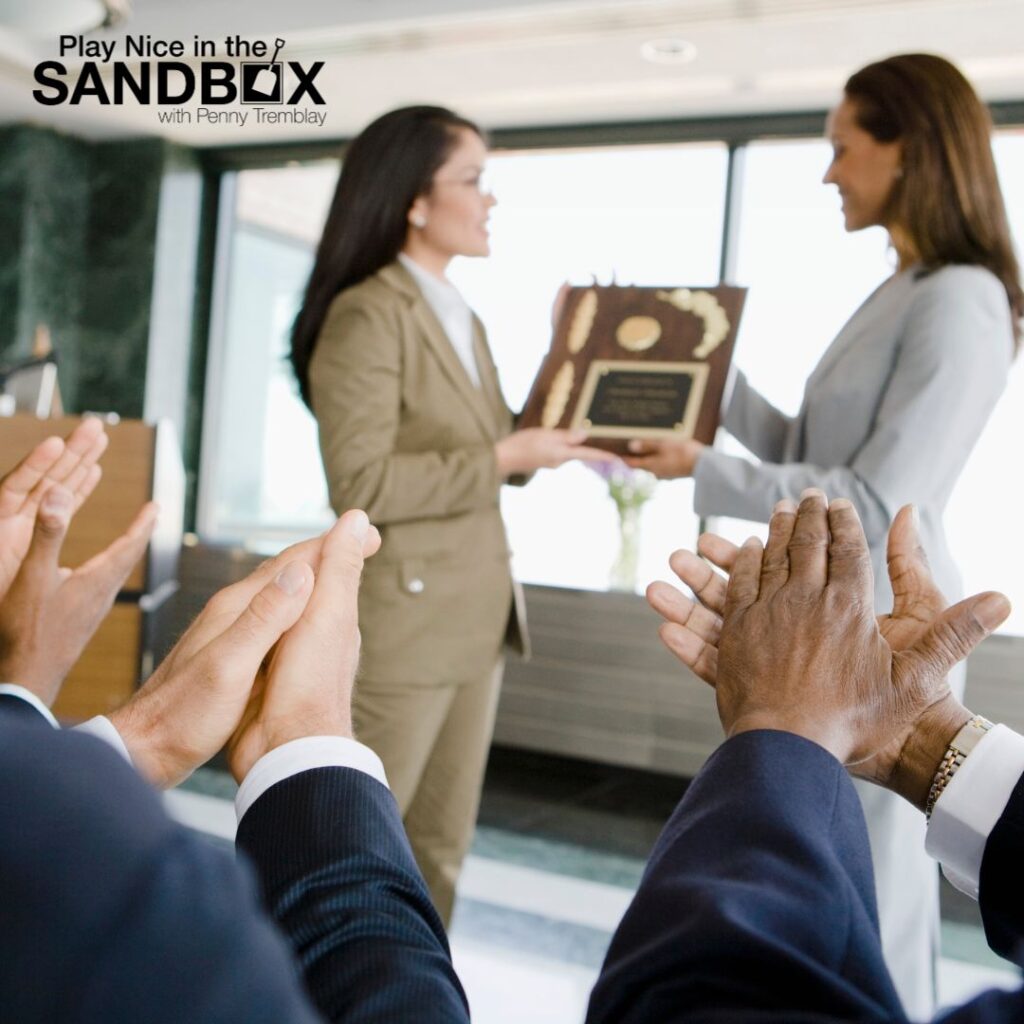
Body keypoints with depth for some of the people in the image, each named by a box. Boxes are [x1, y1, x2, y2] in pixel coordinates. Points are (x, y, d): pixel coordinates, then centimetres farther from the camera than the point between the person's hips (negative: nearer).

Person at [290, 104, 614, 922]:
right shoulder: (368, 314, -13)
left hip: (474, 616, 9)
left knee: (442, 840, 17)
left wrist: (557, 439, -2)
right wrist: (506, 458, -18)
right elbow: (362, 484, -21)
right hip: (403, 621, -8)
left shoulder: (463, 319, 15)